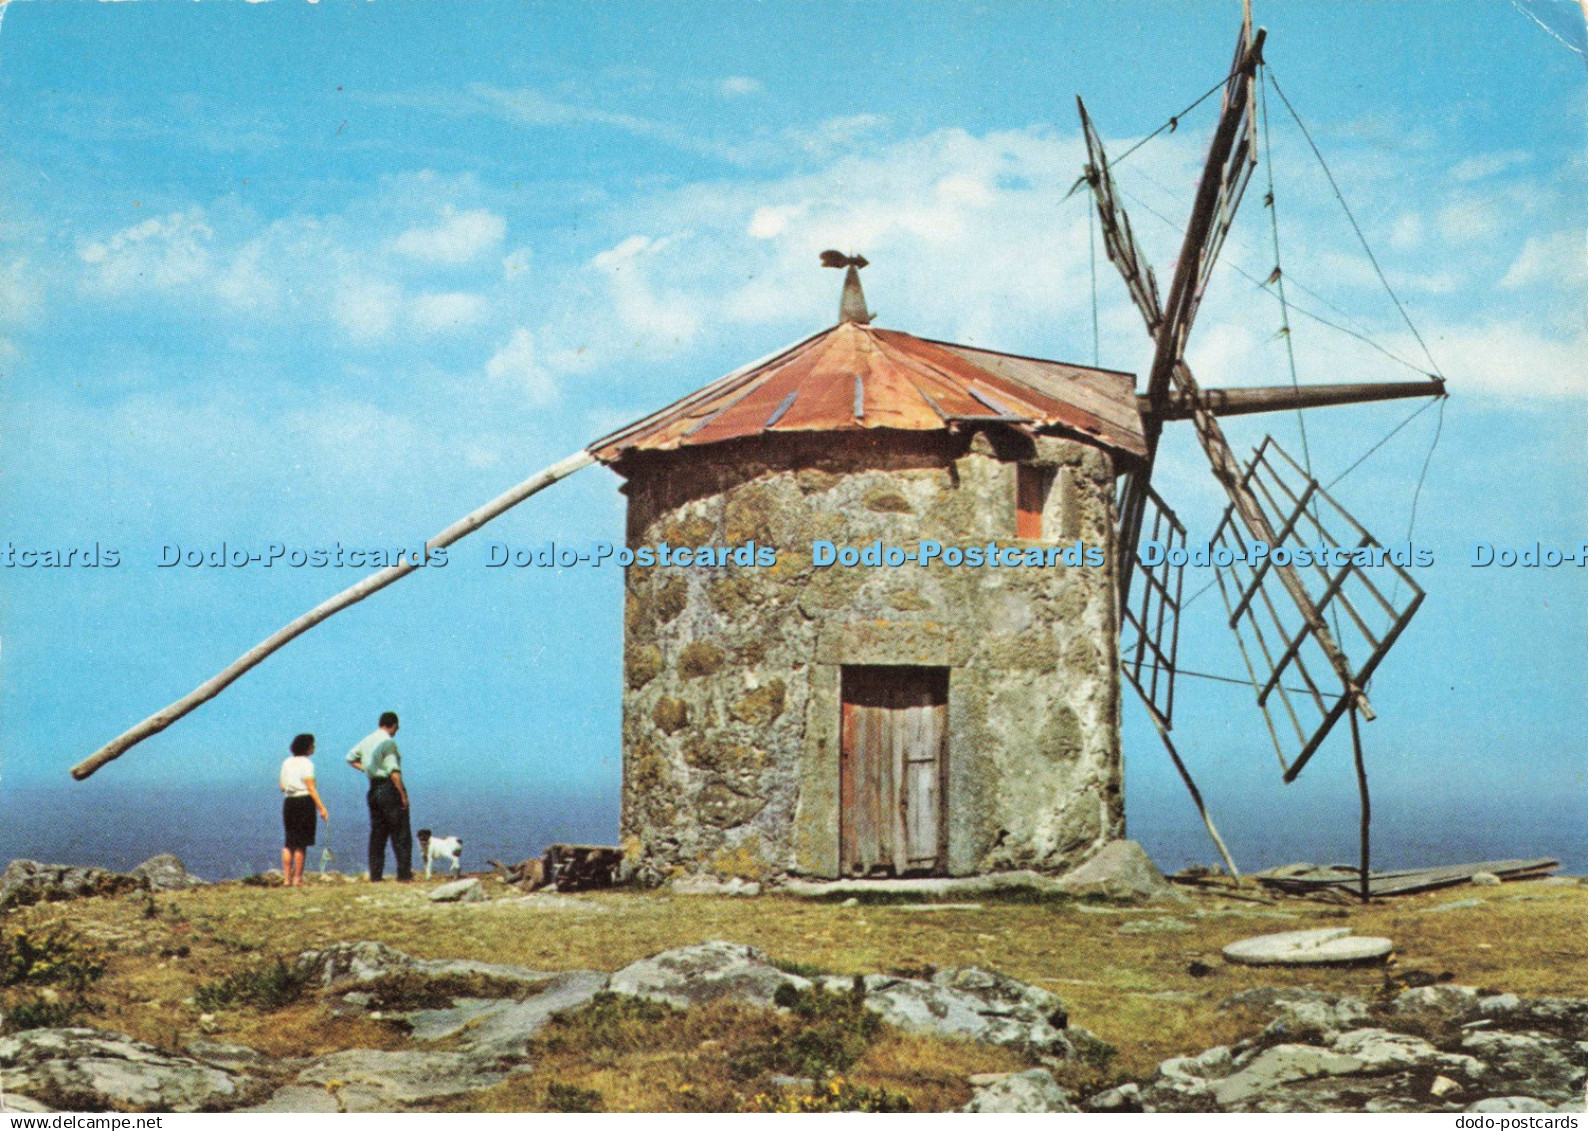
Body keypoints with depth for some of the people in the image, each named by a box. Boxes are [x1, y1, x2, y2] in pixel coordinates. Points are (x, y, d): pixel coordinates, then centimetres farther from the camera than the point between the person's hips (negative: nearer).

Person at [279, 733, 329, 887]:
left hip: (289, 802, 6)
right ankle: (297, 879, 2)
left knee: (289, 841, 13)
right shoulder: (306, 763, -10)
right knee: (301, 843, 0)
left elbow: (282, 787, 11)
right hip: (304, 802, -6)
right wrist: (322, 808, -14)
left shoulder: (286, 763, 10)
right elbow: (311, 788, -15)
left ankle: (286, 878, 9)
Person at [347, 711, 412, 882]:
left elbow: (351, 758, 23)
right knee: (401, 835, -3)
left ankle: (375, 875, 10)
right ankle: (404, 874, -5)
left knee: (377, 834, 11)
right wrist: (402, 795, -16)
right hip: (389, 789, -8)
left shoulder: (367, 741, 10)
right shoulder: (388, 742, -13)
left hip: (374, 789, 8)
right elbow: (393, 771, -19)